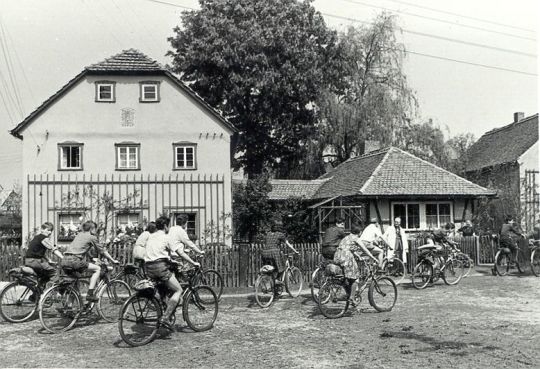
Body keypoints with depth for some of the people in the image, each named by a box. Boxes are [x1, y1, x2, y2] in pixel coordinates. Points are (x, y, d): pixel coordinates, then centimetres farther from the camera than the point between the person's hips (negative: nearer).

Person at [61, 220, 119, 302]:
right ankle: (90, 294, -5)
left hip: (64, 261, 8)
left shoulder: (79, 235, 26)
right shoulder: (92, 237, 5)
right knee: (97, 268, 3)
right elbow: (103, 251, 11)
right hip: (74, 261, -8)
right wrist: (113, 261, 21)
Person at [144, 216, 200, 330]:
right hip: (161, 267, -8)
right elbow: (180, 253, -4)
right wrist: (194, 263, 4)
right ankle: (166, 318, -13)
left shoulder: (150, 237, 20)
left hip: (149, 269, 8)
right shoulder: (166, 238, -2)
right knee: (178, 290, -1)